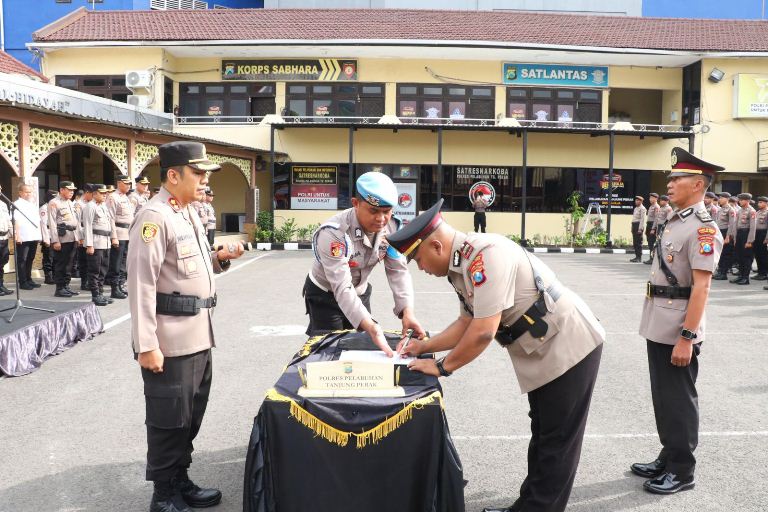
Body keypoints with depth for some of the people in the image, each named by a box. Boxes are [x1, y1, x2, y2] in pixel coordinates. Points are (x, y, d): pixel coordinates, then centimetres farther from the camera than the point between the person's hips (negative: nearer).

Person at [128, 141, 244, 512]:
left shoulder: (189, 213, 14)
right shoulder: (154, 217, -15)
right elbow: (141, 284, -20)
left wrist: (220, 258, 5)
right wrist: (147, 345, -23)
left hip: (198, 336, 9)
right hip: (169, 341, -9)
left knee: (191, 415, 19)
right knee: (168, 419, 4)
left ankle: (181, 482, 34)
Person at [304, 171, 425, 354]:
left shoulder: (392, 227, -17)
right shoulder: (333, 233, -35)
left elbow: (398, 270, -18)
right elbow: (342, 289, -39)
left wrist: (407, 311, -34)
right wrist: (370, 327, -50)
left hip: (361, 292, 5)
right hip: (325, 295, -5)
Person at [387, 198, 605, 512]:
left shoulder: (486, 254, -28)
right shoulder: (461, 265, 2)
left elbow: (484, 331, -30)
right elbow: (467, 323, 15)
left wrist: (442, 367, -17)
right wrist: (425, 346, 9)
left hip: (569, 346, -10)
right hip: (544, 352, 10)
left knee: (557, 442, 2)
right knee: (542, 436, 19)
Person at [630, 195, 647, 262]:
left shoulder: (642, 208, -8)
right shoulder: (635, 208, 20)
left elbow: (642, 219, -14)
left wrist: (640, 229, -20)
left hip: (638, 225, -9)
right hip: (634, 224, 9)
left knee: (639, 242, -7)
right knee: (635, 242, 9)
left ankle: (639, 258, -5)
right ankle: (637, 256, 15)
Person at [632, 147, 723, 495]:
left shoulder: (702, 228, -16)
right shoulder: (675, 220, 12)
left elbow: (701, 287, -21)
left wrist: (687, 337, -22)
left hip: (677, 331, -9)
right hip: (658, 327, 9)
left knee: (679, 400, 3)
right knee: (663, 396, 17)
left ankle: (682, 471, 17)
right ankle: (668, 458, 31)